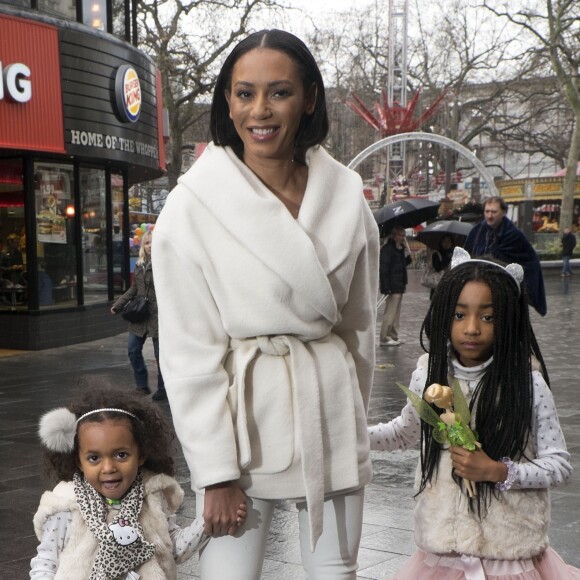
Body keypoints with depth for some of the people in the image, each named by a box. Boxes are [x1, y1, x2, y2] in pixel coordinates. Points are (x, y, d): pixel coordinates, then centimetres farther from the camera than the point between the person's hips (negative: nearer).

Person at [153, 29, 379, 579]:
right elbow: (190, 349, -10)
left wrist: (355, 418, 15)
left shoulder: (345, 194, 1)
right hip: (242, 409, -3)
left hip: (331, 402, 4)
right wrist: (215, 470, -11)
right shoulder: (193, 205, -10)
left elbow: (360, 321, 10)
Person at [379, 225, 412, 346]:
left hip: (399, 286, 9)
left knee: (396, 313, 13)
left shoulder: (400, 248, 14)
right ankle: (385, 339, -2)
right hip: (392, 286, -9)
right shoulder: (387, 248, -13)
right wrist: (386, 287, -23)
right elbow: (384, 269, -18)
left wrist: (407, 251, 3)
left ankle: (394, 337, 20)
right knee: (390, 313, -6)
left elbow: (405, 263, 19)